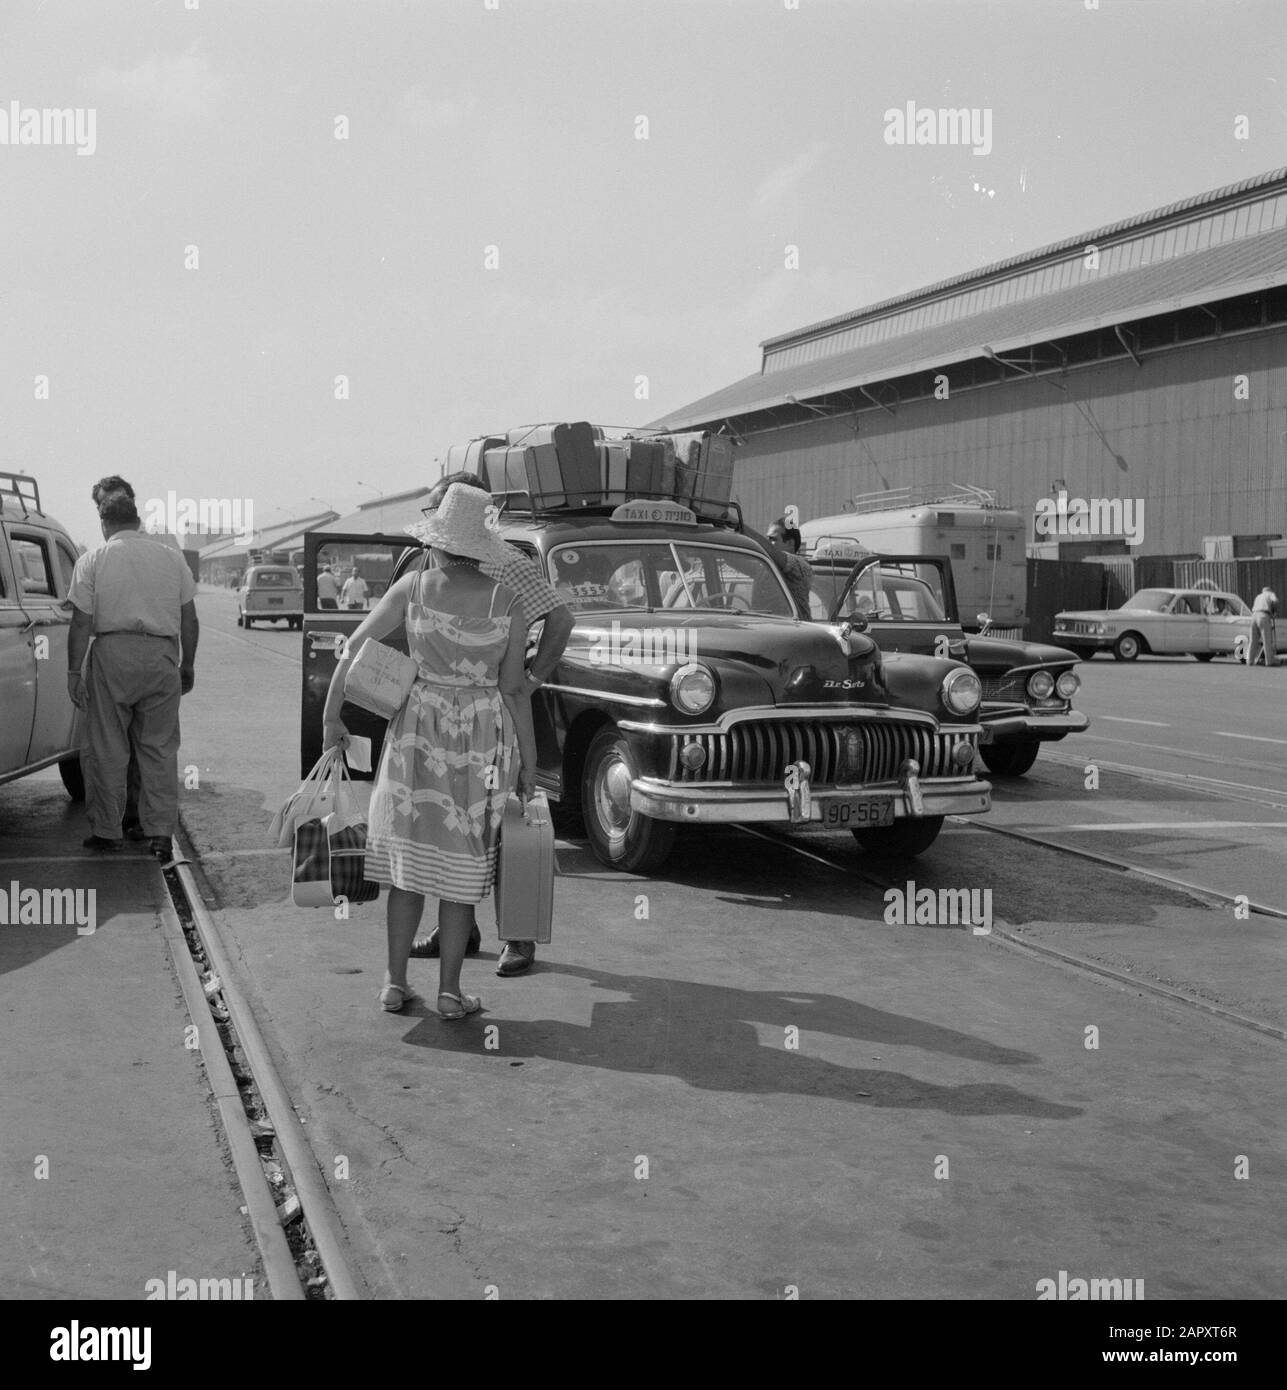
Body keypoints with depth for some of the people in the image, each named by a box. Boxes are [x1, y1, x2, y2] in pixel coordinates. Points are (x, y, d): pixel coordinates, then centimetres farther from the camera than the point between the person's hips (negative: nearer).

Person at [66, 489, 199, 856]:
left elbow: (82, 623, -3)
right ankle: (161, 832, 5)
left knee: (106, 749, 7)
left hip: (112, 654, -2)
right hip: (162, 655, 2)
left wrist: (74, 671, 2)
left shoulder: (92, 561, 2)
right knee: (160, 747, 7)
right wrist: (187, 665, 19)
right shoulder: (172, 558, 10)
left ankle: (106, 830, 12)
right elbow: (189, 621, 10)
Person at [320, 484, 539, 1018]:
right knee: (462, 866, 9)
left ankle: (395, 984, 16)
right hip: (482, 738, -1)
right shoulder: (507, 600, -6)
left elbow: (355, 647, -4)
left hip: (417, 732, 1)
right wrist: (529, 761, 2)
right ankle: (450, 992, 11)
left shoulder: (413, 586, -5)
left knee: (410, 859, 12)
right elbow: (514, 688, -5)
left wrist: (331, 717, 6)